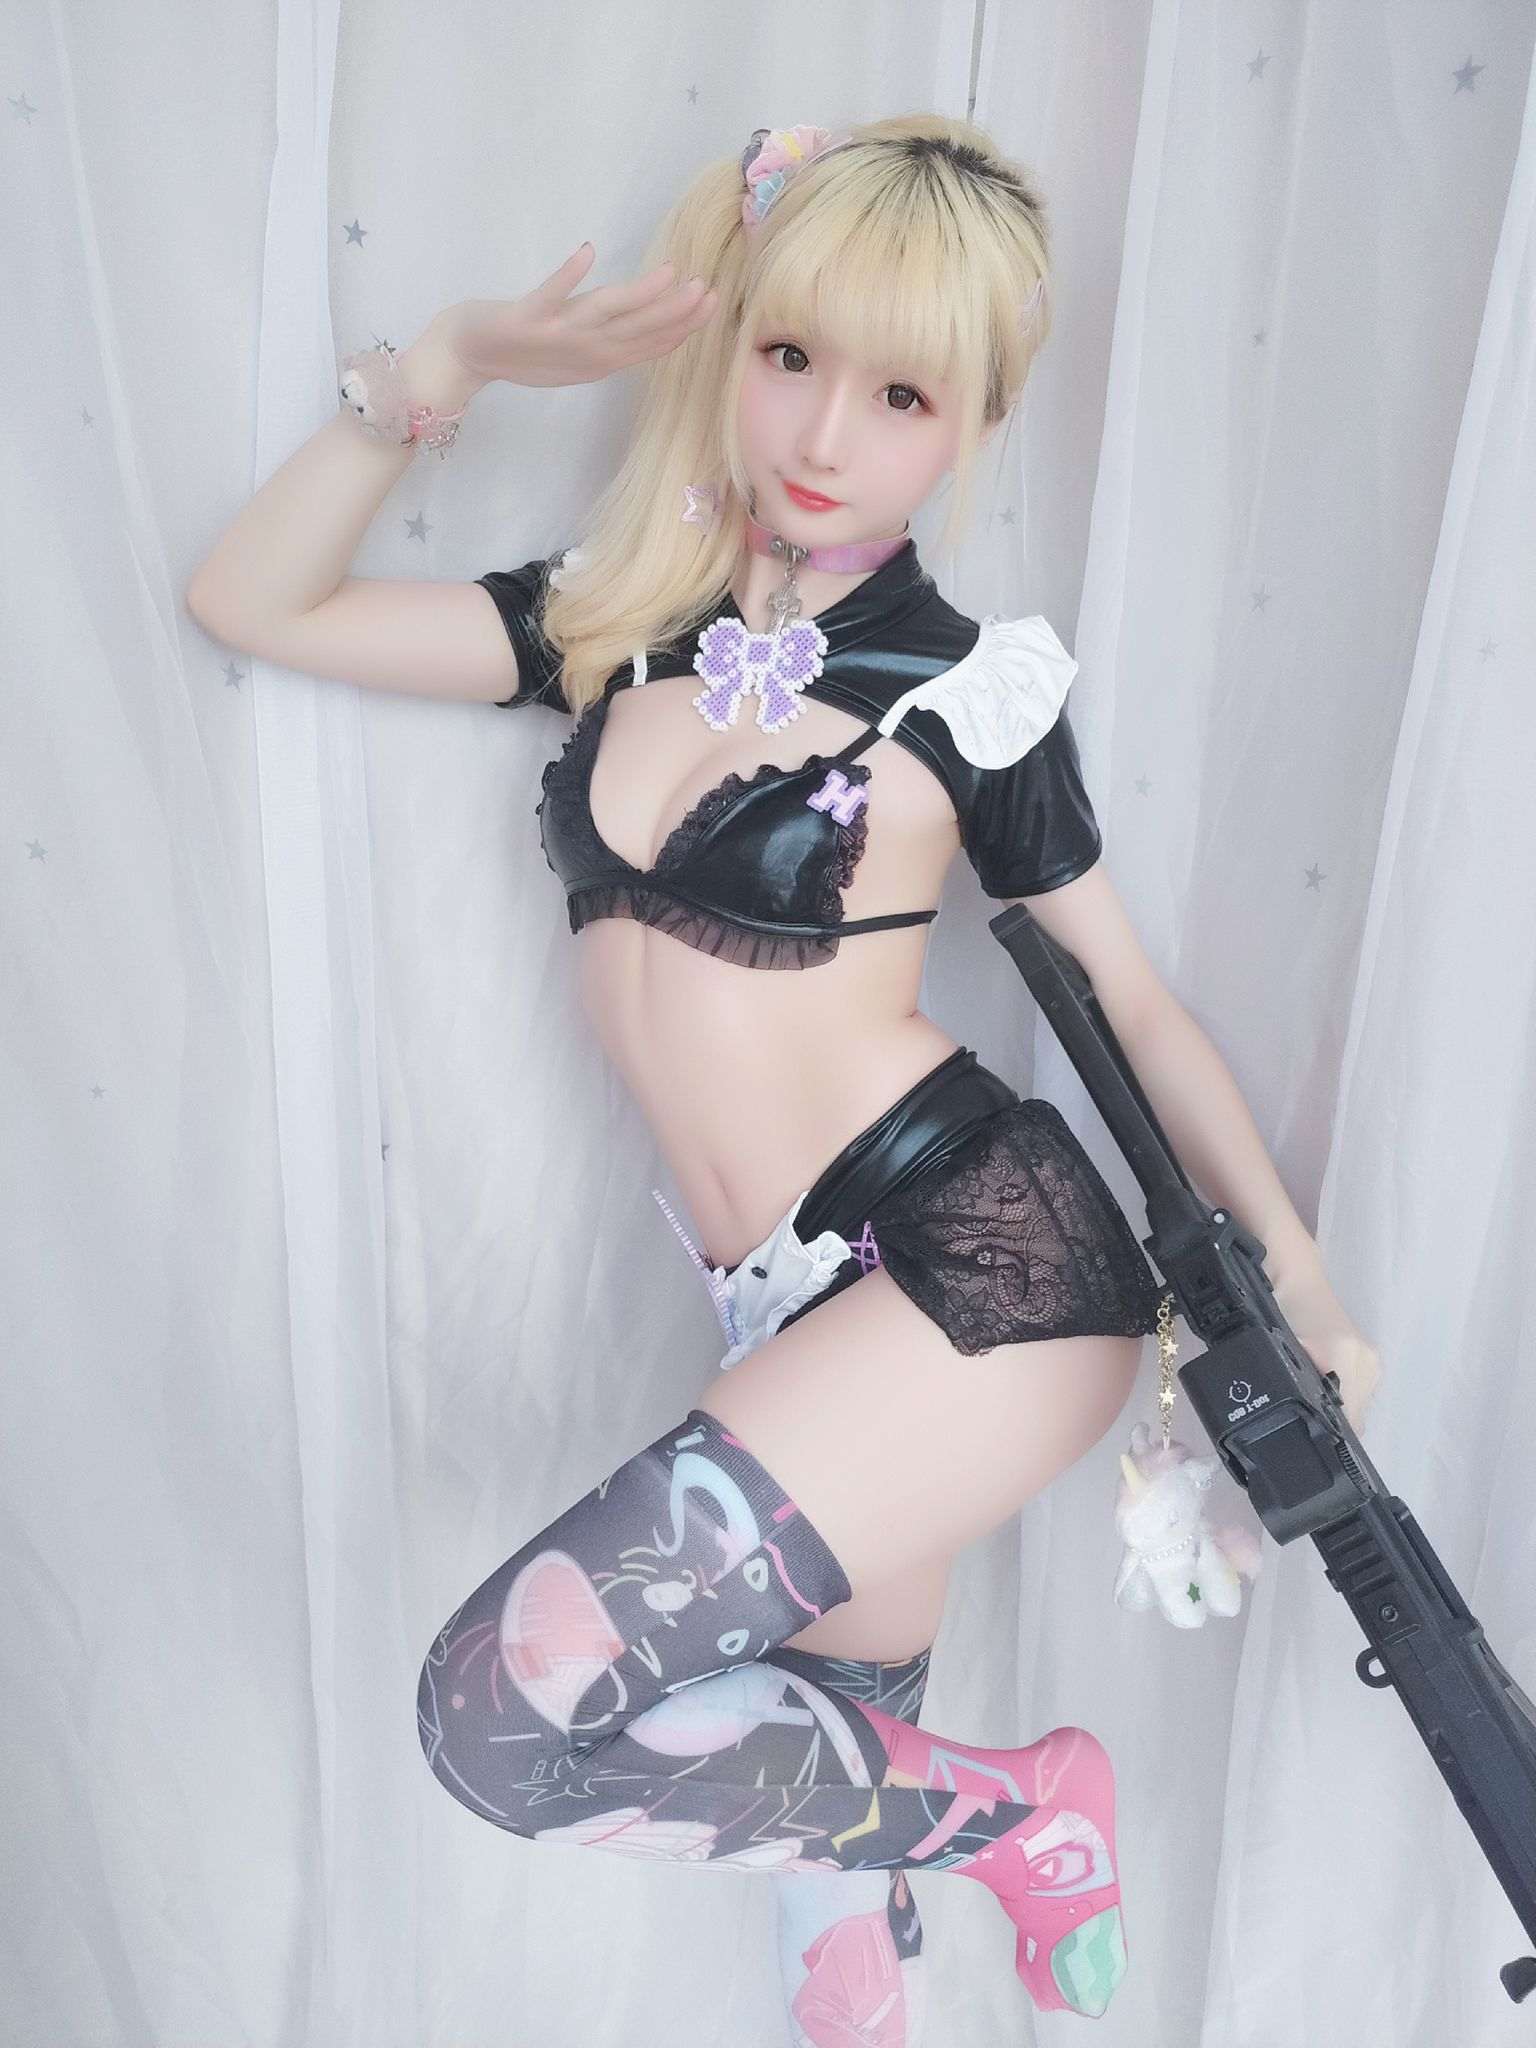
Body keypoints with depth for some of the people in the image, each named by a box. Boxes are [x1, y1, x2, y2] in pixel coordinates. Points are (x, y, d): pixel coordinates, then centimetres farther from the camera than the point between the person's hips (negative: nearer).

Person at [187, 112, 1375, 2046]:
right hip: (805, 1314, 6)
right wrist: (440, 369, 1)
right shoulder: (624, 617, 9)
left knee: (504, 1707, -17)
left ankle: (1018, 1807, 3)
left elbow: (1126, 990, 4)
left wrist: (1293, 1273, -2)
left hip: (983, 1258, -5)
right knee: (812, 1774, 19)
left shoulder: (969, 689, -4)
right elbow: (249, 599, 11)